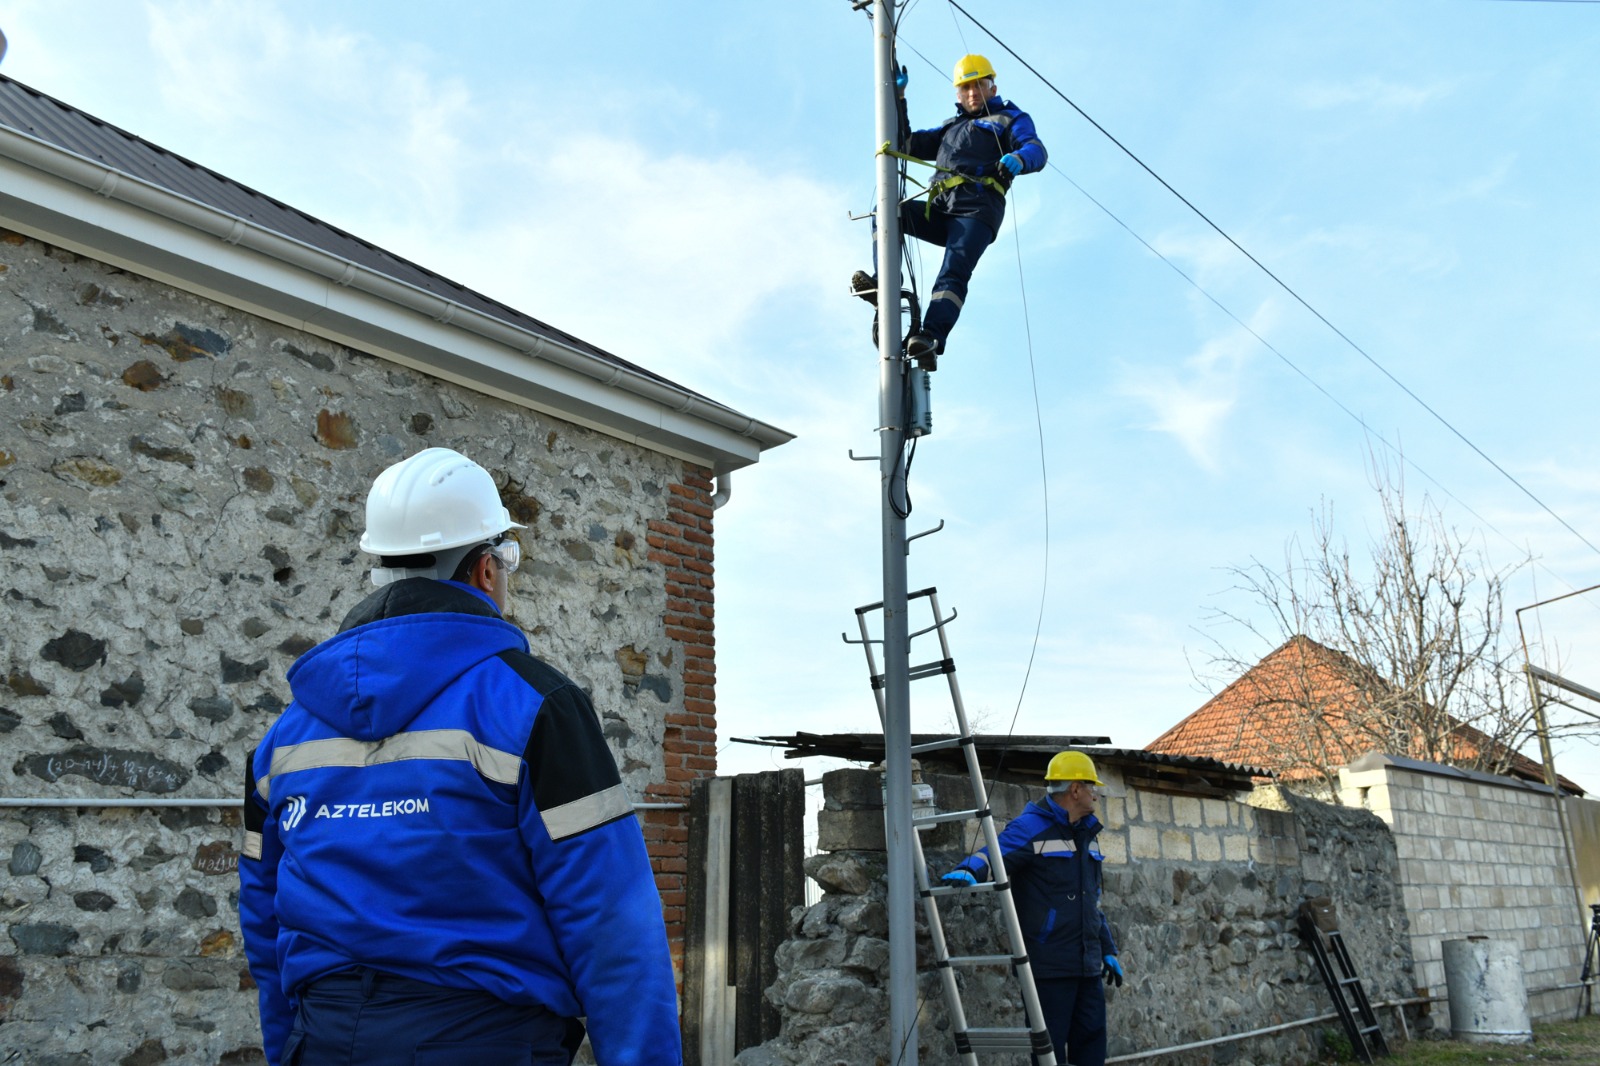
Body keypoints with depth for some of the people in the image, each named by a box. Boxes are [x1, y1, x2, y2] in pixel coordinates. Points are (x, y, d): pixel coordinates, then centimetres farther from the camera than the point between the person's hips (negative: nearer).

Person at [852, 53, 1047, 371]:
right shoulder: (951, 127, 35)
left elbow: (1036, 150, -2)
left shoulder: (1010, 118, 18)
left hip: (977, 210, -6)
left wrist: (1017, 159, -26)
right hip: (939, 210, 6)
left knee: (954, 272, -26)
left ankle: (931, 340, -45)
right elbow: (906, 143, 34)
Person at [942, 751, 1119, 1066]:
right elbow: (995, 853, -25)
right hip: (1048, 967, -8)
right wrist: (968, 871, -47)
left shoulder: (1086, 834, 17)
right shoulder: (1031, 827, -10)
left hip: (1088, 968, 8)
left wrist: (1108, 950, 22)